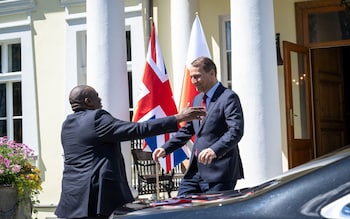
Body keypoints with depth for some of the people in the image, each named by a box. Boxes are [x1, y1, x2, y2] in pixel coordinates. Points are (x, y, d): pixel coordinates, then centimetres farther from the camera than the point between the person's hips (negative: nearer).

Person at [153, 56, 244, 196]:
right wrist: (165, 148, 12)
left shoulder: (228, 98, -8)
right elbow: (187, 130, 25)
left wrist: (214, 150, -35)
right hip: (195, 170, 8)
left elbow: (236, 131, -20)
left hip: (219, 173, -8)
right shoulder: (197, 99, 19)